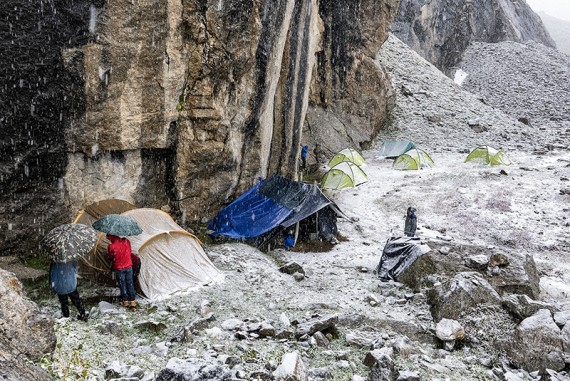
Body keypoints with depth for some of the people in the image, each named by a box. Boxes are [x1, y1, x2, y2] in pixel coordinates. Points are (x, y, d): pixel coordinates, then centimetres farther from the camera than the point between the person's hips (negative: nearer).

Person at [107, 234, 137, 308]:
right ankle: (132, 301, 19)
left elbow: (110, 257, -5)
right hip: (128, 266, 3)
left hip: (119, 268, -3)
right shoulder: (126, 241, -12)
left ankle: (125, 301, 23)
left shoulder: (111, 247, -22)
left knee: (122, 284, 14)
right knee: (130, 283, 14)